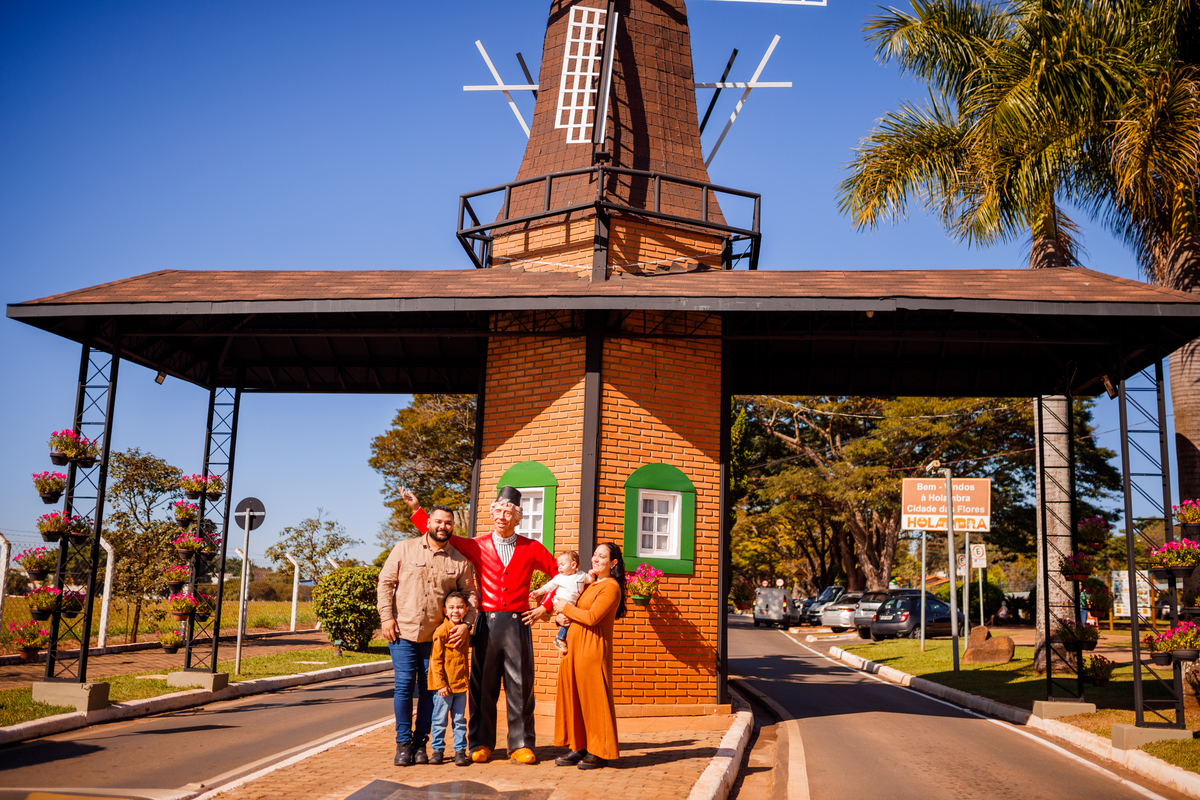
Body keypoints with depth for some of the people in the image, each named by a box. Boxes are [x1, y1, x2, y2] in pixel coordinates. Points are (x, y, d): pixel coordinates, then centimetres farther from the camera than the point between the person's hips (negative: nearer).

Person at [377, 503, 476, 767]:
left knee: (429, 688, 5)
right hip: (403, 631, -1)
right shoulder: (404, 549, 3)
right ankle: (403, 743, 7)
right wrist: (387, 617, -4)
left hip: (438, 636, 1)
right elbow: (386, 582, 4)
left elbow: (469, 594, 9)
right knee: (404, 685, -3)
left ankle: (420, 742, 15)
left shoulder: (460, 560, 5)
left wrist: (466, 623, -5)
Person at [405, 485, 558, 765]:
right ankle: (480, 744, 13)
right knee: (482, 685, 2)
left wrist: (546, 607, 4)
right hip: (487, 623, 0)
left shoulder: (531, 549, 6)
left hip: (518, 624, 0)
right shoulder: (477, 547, 7)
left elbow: (561, 574, 11)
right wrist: (416, 510, 7)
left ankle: (520, 745, 10)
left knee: (520, 686, 1)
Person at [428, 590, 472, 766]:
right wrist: (441, 684, -16)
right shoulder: (441, 631, -13)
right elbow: (436, 660, -14)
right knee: (440, 720, 4)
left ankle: (460, 750, 17)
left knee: (459, 720, 10)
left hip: (460, 685, 6)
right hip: (444, 686, -6)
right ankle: (438, 749, 16)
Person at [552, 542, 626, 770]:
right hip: (574, 648, 9)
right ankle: (579, 748, 15)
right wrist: (561, 616, -1)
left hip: (592, 649, -9)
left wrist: (566, 608, -7)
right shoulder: (590, 584, 19)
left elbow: (591, 617, -19)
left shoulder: (611, 587, -9)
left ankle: (600, 753, 4)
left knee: (594, 699, -3)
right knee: (574, 697, 8)